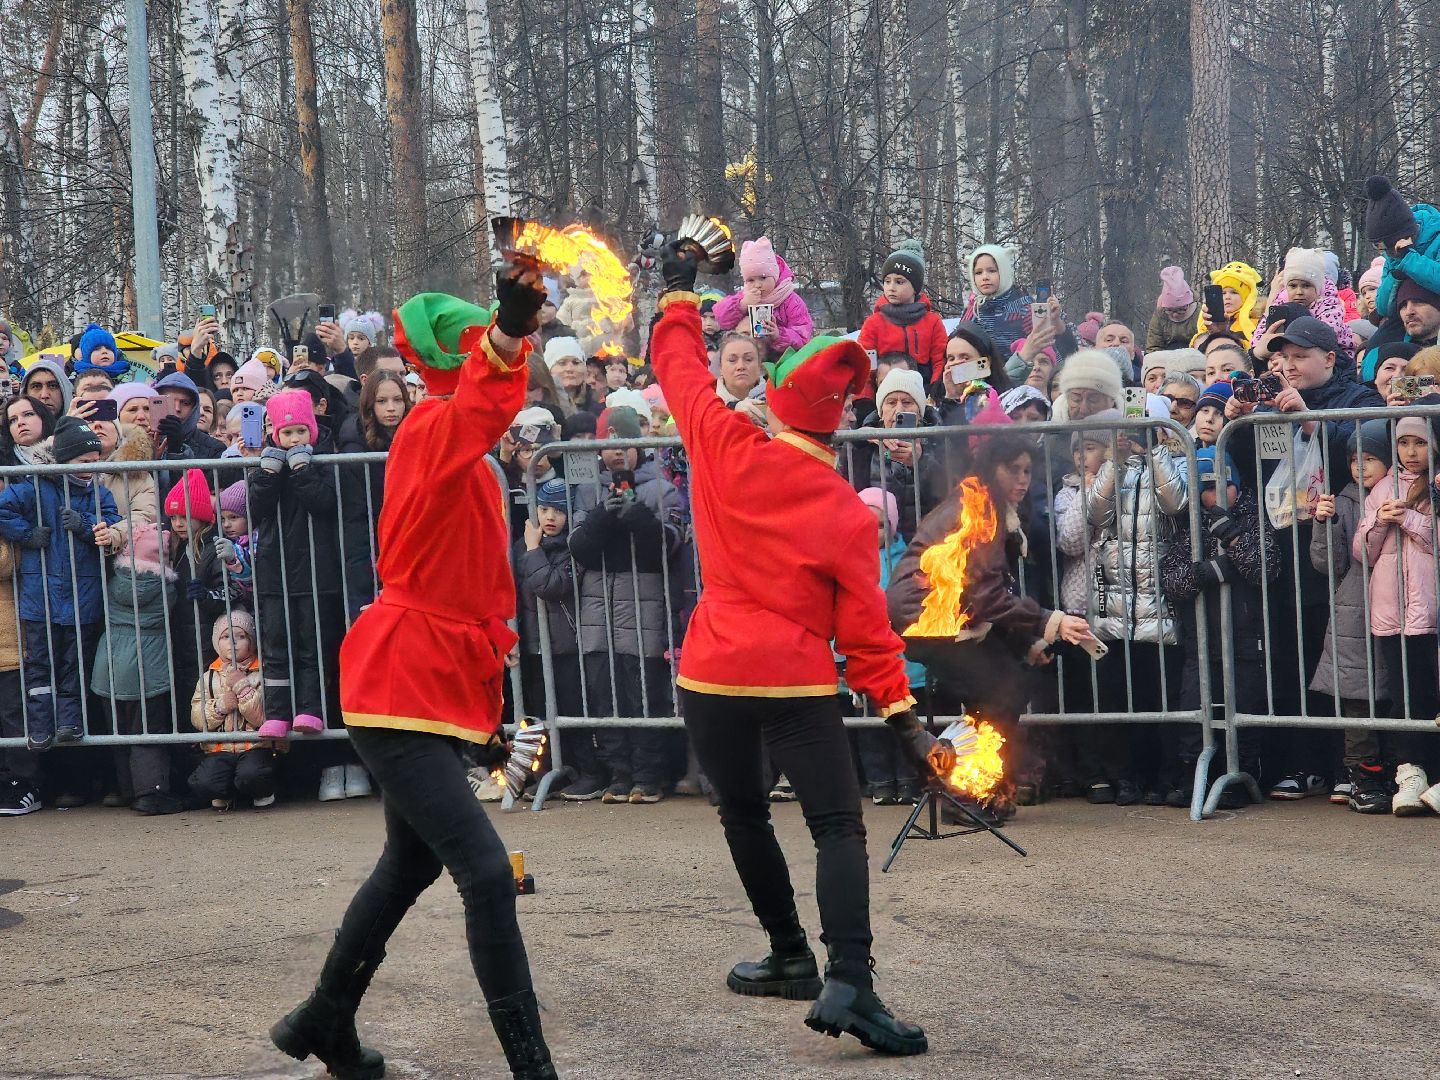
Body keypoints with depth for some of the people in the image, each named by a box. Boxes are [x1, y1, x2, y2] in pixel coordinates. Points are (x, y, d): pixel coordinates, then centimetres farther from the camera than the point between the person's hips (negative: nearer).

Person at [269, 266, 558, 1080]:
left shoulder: (465, 453, 15)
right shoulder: (433, 429, -16)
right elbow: (477, 412, -42)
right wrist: (510, 334, -60)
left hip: (436, 690, 11)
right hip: (402, 690, -11)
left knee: (411, 866, 22)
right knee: (487, 873, -16)